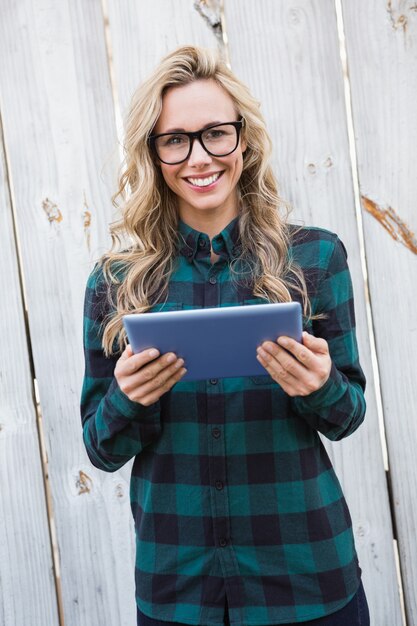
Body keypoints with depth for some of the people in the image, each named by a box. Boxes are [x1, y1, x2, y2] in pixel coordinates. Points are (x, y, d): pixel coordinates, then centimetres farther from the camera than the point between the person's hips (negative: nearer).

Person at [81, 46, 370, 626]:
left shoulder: (315, 256, -7)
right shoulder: (117, 280, -5)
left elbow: (348, 417, 1)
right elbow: (102, 451, 1)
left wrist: (321, 387, -21)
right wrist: (127, 398, -20)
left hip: (306, 572, 0)